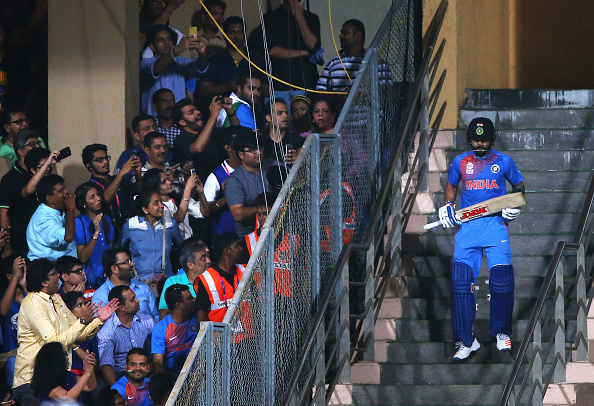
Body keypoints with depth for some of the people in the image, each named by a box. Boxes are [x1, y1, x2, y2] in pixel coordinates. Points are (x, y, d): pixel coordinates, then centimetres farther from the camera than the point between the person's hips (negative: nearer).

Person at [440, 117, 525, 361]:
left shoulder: (504, 162, 6)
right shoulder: (460, 162, 10)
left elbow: (519, 184, 18)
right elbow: (451, 186, 25)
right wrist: (447, 206, 7)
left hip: (495, 224, -1)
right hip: (467, 226, 1)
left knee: (502, 281, -10)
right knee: (460, 281, -10)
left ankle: (501, 332, 14)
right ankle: (465, 341, -3)